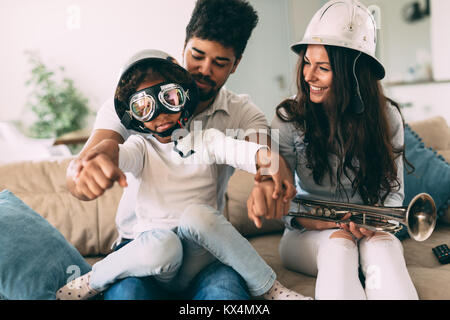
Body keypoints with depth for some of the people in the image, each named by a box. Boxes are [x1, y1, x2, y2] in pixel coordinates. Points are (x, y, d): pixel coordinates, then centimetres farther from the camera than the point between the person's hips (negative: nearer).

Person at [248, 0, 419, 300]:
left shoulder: (386, 117, -4)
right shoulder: (289, 118, -7)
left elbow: (393, 191, 0)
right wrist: (305, 220, -29)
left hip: (367, 232, 1)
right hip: (308, 235, 0)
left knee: (383, 245, -33)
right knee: (338, 243, -34)